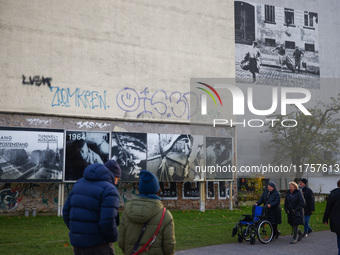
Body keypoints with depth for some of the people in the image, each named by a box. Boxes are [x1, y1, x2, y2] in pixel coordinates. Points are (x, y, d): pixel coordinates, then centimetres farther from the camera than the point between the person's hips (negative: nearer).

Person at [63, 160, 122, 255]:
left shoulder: (80, 184, 9)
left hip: (78, 243, 7)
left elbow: (67, 211, 10)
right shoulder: (110, 190, -13)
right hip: (98, 246, -7)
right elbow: (107, 222, -22)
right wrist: (113, 238, -3)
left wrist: (77, 234, 17)